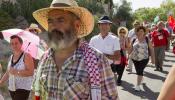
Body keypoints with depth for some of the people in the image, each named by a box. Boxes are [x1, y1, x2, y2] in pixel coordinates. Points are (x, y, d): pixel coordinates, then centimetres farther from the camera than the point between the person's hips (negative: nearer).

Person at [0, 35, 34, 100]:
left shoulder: (26, 56, -9)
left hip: (23, 88, -7)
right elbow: (7, 73, 16)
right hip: (12, 88, 7)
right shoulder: (11, 57, 12)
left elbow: (31, 72, -18)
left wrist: (16, 72, -24)